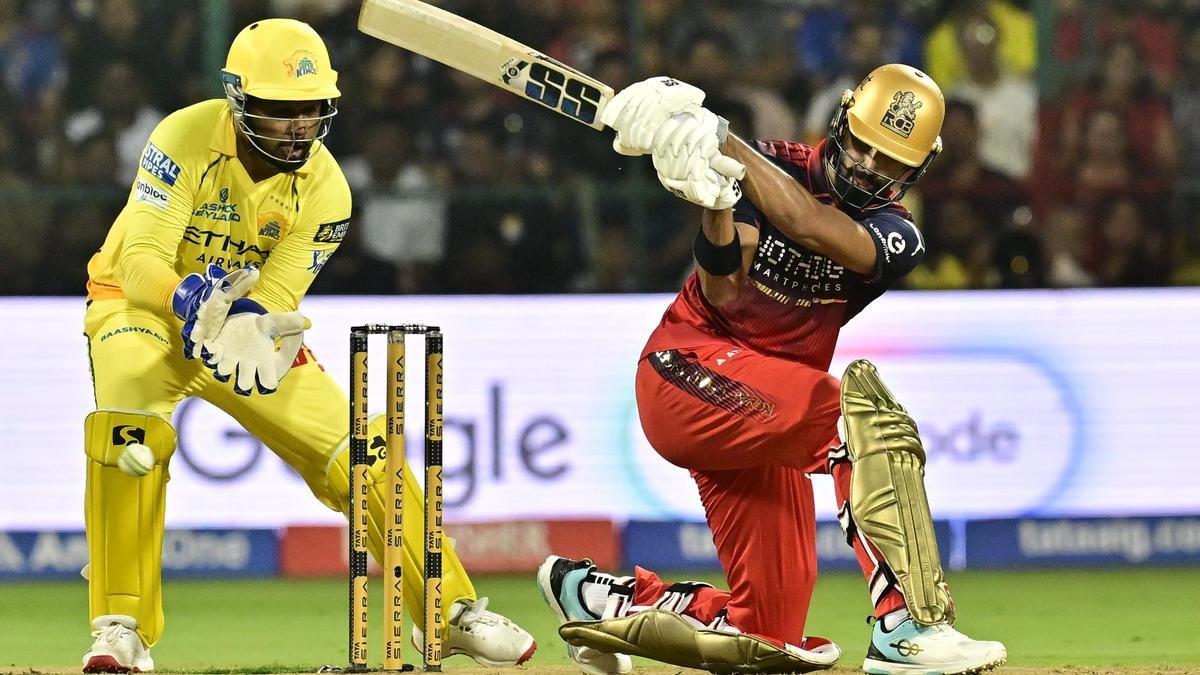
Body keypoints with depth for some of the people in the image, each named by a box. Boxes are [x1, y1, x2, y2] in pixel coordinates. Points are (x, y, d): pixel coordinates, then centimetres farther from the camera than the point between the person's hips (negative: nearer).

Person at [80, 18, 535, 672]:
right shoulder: (187, 140, -26)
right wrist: (195, 307, -53)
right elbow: (141, 261, -33)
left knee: (357, 456, -4)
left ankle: (451, 611, 12)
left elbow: (272, 300, -22)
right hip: (143, 305, -3)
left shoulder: (323, 190, -16)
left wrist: (244, 326, -46)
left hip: (248, 320, 3)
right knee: (128, 432, -33)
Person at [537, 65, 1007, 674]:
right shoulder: (767, 167, -3)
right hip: (690, 365, -6)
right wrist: (715, 204, -32)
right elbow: (723, 295, -15)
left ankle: (590, 594, 24)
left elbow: (809, 226, -22)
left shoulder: (896, 238, 1)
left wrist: (720, 141, -27)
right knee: (861, 401, -32)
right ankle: (909, 624, -38)